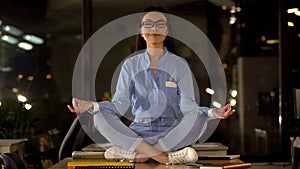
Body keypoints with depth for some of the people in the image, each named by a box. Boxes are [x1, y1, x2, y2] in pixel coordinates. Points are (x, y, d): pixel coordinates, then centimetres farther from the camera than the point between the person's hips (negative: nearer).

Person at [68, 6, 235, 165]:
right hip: (138, 133, 1)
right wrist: (92, 105, -21)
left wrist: (212, 112, -26)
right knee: (101, 116, -25)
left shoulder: (180, 64, 6)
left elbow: (188, 106, -6)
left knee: (198, 118, -31)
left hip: (172, 134, -1)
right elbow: (119, 105, -2)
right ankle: (166, 157, -31)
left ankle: (135, 155, -28)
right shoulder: (131, 65, 9)